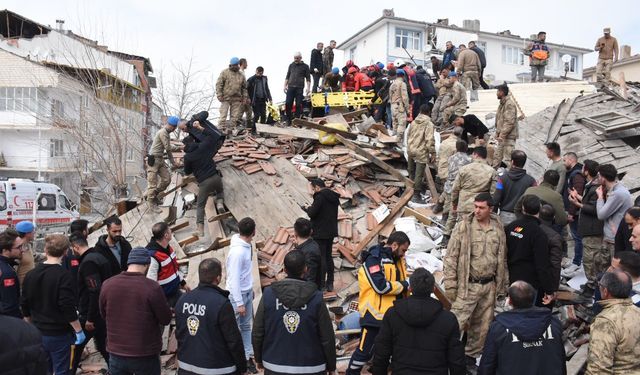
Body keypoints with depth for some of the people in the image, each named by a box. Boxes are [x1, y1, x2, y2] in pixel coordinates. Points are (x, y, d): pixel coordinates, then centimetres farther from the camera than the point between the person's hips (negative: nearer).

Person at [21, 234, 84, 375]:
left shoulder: (31, 275, 2)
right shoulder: (63, 275, -17)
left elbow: (25, 306, 8)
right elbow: (68, 307, -21)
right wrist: (79, 331, -13)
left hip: (37, 334, 6)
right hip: (59, 335, -6)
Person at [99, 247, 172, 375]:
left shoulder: (107, 285, -9)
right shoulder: (152, 287, -21)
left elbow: (103, 314, 8)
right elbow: (166, 319, -10)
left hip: (116, 353, 3)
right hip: (145, 356, -3)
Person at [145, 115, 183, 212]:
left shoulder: (167, 133, 14)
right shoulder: (163, 133, -16)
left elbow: (168, 149, 17)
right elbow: (168, 148, -18)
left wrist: (172, 161, 12)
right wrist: (180, 148, -7)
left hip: (160, 159, 9)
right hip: (153, 159, -9)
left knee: (167, 179, 5)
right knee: (153, 182, -5)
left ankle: (153, 194, 22)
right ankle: (151, 203, 3)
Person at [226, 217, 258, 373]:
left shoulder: (246, 245, 0)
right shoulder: (237, 251, -28)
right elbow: (234, 279, -24)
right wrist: (239, 303, -21)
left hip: (247, 292, 9)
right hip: (237, 294, -9)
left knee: (246, 326, 16)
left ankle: (247, 357, 26)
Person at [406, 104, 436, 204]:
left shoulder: (414, 122, 8)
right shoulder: (429, 124, -13)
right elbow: (430, 140, -19)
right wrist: (433, 153, -11)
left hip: (411, 150, 7)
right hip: (421, 152, -7)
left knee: (411, 171, 20)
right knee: (419, 174, -3)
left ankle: (412, 191, 35)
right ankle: (416, 195, -1)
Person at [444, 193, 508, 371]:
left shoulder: (498, 228, 4)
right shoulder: (463, 227, -10)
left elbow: (502, 259, 13)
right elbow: (451, 257, -9)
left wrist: (502, 285, 13)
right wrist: (450, 286, -11)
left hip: (489, 286, 5)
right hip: (467, 285, -5)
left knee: (482, 326, 14)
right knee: (456, 323, -10)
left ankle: (471, 356, 31)